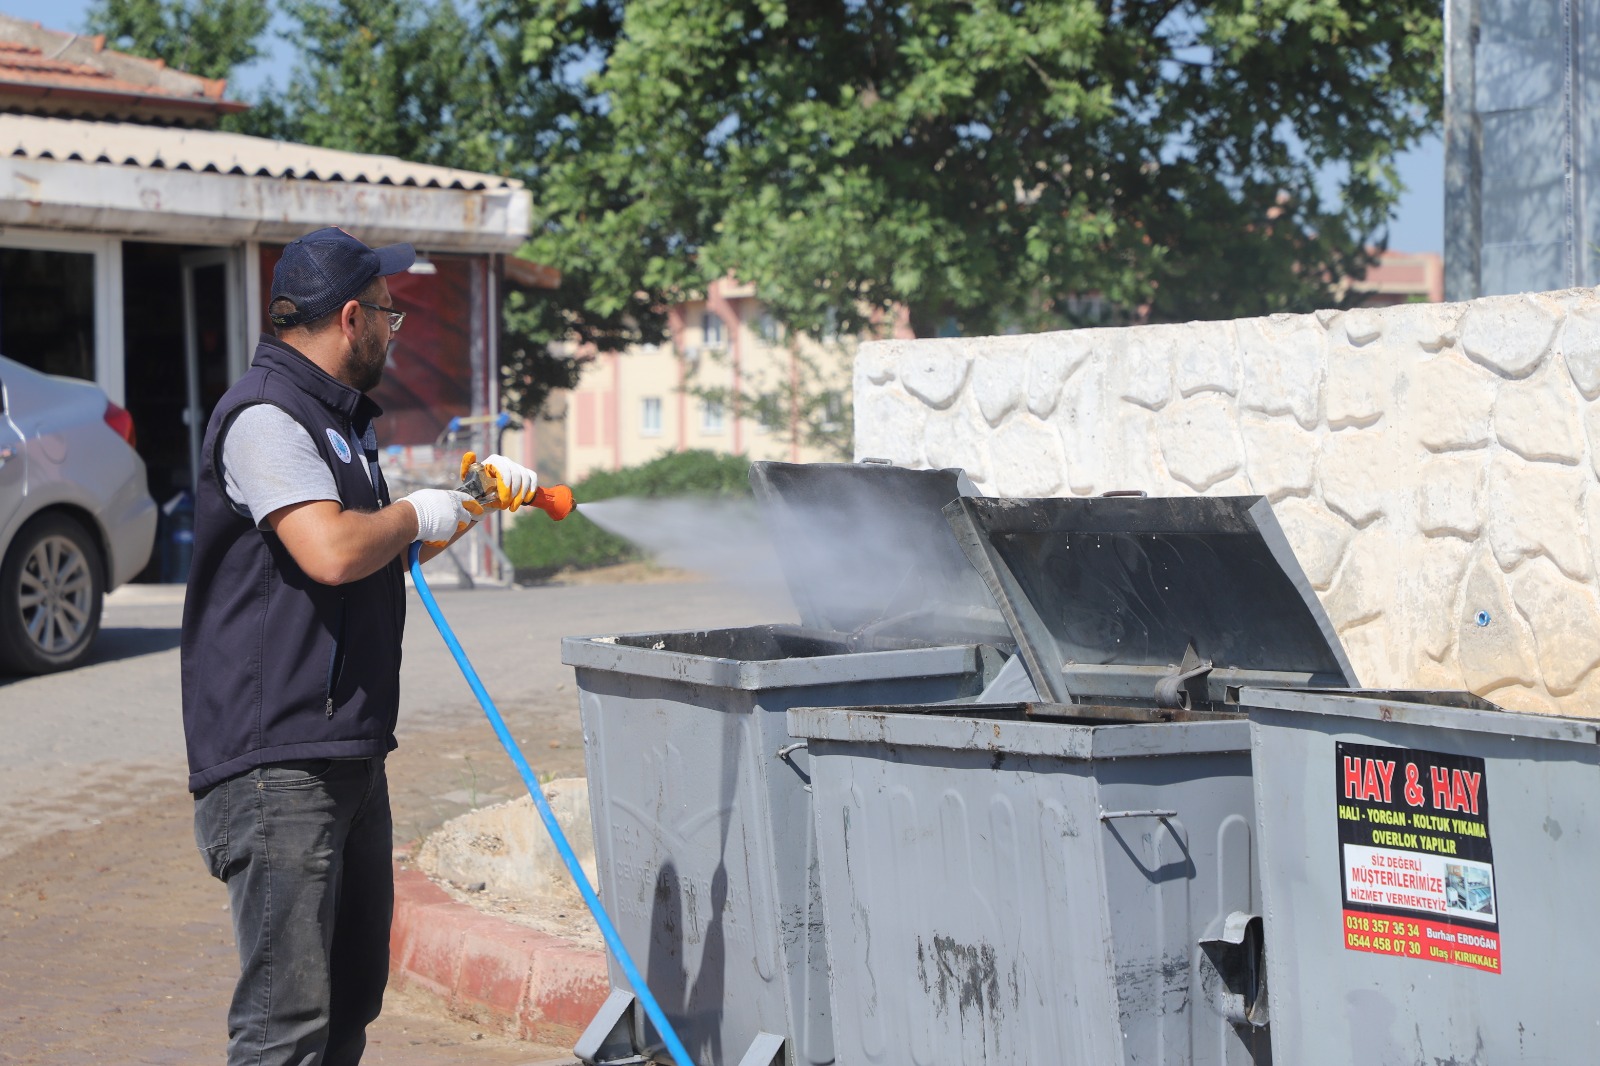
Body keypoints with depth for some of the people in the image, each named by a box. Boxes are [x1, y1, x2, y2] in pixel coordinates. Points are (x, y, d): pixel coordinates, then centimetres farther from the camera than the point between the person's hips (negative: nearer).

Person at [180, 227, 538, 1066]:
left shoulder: (337, 417, 21)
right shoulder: (266, 415, -13)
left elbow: (379, 554, 34)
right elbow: (333, 550, -28)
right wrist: (417, 514, -9)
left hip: (348, 754, 11)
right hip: (276, 763, -11)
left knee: (354, 996, 16)